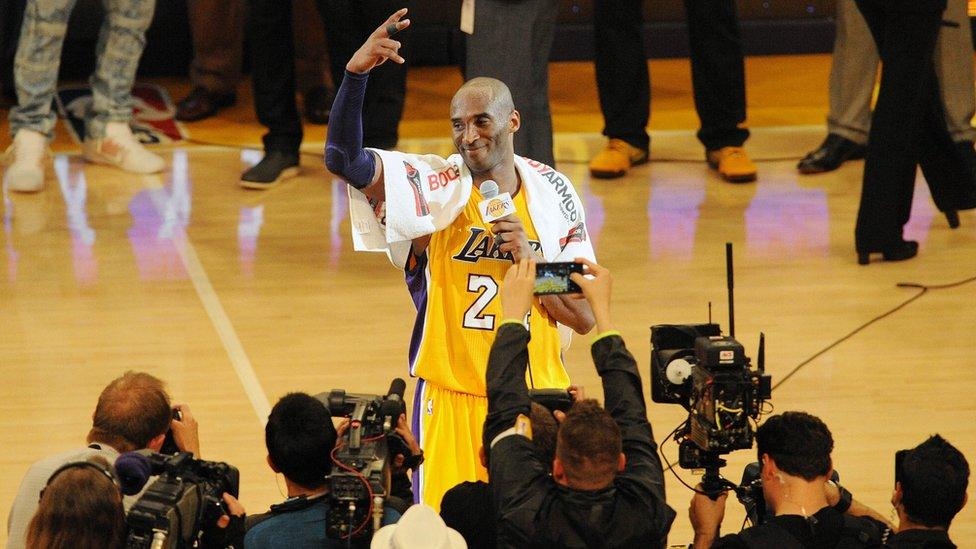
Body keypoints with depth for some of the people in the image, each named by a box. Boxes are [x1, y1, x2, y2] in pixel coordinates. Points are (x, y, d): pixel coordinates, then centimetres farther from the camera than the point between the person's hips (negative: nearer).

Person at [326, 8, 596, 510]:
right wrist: (356, 72, -34)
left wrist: (532, 262, -11)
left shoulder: (552, 192, 5)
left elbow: (584, 318, 5)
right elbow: (342, 158, -22)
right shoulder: (438, 187, -5)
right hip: (453, 400, -3)